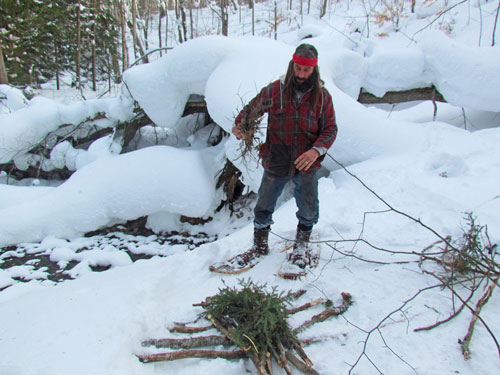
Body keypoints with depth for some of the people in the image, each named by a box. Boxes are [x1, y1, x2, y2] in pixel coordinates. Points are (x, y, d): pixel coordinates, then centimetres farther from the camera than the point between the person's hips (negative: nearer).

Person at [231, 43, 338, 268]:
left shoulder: (322, 96, -3)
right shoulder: (274, 91, -6)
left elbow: (330, 129, -2)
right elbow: (251, 109, 5)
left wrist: (317, 150, -20)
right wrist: (240, 126, -16)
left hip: (307, 164, 0)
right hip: (276, 163, 0)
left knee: (308, 209, 6)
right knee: (264, 206, 11)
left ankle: (301, 246, 35)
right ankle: (260, 245, 36)